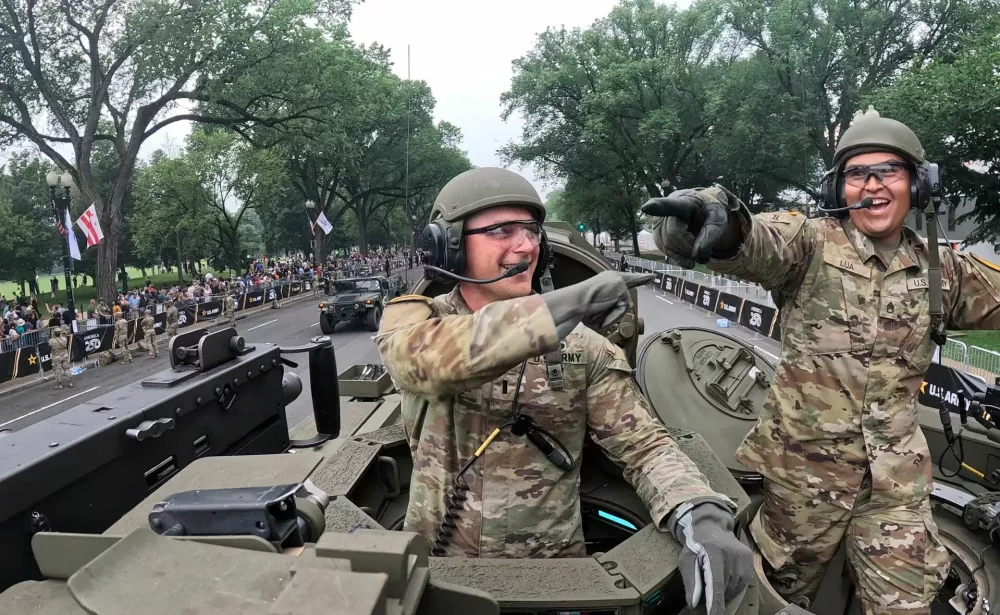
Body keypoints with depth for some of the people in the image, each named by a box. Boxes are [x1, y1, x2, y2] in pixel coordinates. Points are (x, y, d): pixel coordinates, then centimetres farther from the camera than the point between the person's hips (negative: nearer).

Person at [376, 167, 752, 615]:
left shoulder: (580, 345, -5)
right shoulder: (411, 318, -7)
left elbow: (643, 445, -7)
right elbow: (428, 359, -29)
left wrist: (701, 518, -27)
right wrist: (566, 305, -36)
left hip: (551, 563, -1)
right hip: (436, 561, 1)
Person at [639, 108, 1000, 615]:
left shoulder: (938, 269, 8)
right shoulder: (811, 243, -10)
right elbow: (757, 241, -33)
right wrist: (719, 219, -56)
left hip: (897, 477, 4)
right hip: (803, 462, -3)